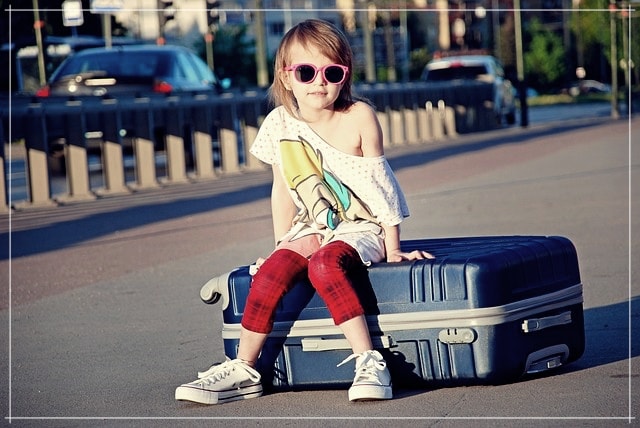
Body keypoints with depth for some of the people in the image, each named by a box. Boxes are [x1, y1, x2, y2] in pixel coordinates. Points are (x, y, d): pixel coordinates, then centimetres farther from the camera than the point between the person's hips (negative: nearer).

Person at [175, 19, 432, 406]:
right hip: (312, 228, 4)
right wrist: (283, 242, 8)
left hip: (362, 227, -4)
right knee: (271, 272, -23)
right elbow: (283, 189, 11)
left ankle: (369, 363, -36)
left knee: (324, 264, -35)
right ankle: (243, 371, -14)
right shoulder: (281, 123, 0)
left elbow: (378, 182, -6)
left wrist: (392, 248, -5)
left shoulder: (359, 117, -10)